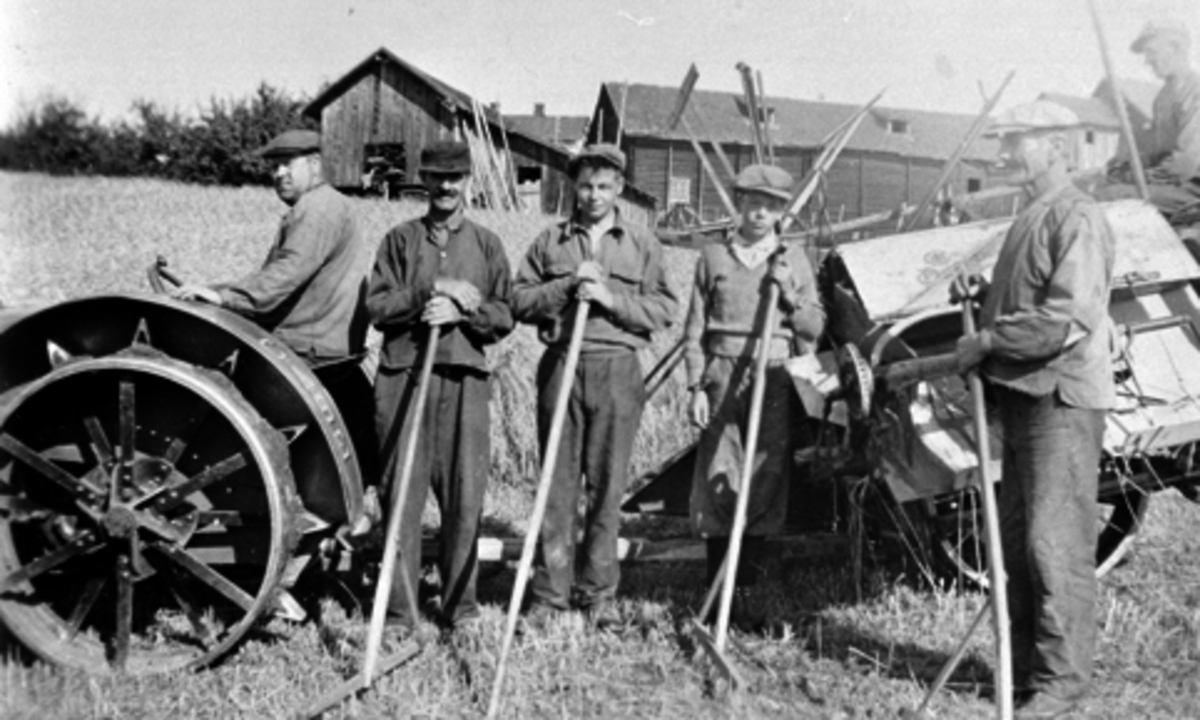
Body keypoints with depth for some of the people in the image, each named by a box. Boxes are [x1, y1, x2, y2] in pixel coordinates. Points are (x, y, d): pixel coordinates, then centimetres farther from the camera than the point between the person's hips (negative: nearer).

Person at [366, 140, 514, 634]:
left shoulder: (486, 243, 14)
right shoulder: (401, 239, 11)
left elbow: (505, 317, 7)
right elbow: (376, 305, 1)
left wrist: (463, 310, -10)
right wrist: (429, 294, -11)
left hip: (465, 377, 1)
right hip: (404, 374, -1)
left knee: (465, 493, 0)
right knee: (403, 492, 0)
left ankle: (459, 603, 12)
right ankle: (398, 607, 7)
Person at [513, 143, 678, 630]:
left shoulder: (643, 245, 12)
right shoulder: (550, 242, 13)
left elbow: (664, 310, 3)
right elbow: (520, 301, 6)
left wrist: (611, 298, -9)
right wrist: (568, 286, -8)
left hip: (617, 369, 0)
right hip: (560, 365, 0)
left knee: (607, 483, 0)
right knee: (557, 481, 1)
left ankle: (599, 594, 10)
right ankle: (549, 591, 7)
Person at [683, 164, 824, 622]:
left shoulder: (794, 261, 11)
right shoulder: (714, 257, 8)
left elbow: (815, 328, 9)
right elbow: (694, 330, 7)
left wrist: (790, 294, -7)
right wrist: (696, 386, 0)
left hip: (776, 378, 1)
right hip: (724, 374, -1)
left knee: (767, 479, -1)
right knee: (718, 479, -3)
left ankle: (745, 587, 9)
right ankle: (717, 588, 7)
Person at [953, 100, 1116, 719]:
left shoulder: (1077, 219, -12)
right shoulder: (1030, 218, 18)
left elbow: (1068, 318, -23)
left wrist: (987, 340, -16)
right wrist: (979, 294, 9)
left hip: (1062, 400, -10)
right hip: (1022, 397, 10)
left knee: (1055, 543, -7)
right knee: (1016, 541, 13)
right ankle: (1023, 667, 22)